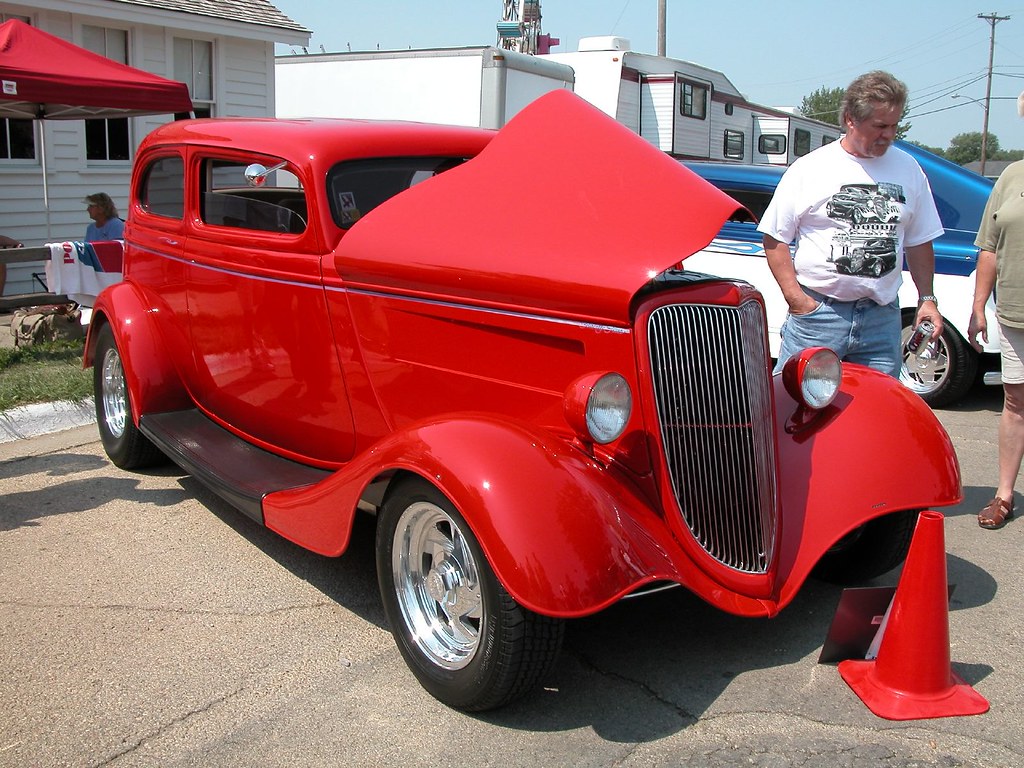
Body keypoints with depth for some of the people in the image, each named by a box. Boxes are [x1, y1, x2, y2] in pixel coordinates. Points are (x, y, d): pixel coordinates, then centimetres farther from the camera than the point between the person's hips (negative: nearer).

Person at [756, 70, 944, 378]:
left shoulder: (909, 170, 10)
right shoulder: (809, 168, -2)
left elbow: (919, 243, 18)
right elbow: (774, 239, -1)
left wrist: (927, 299, 8)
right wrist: (795, 298, -10)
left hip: (883, 318, 4)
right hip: (817, 311, -3)